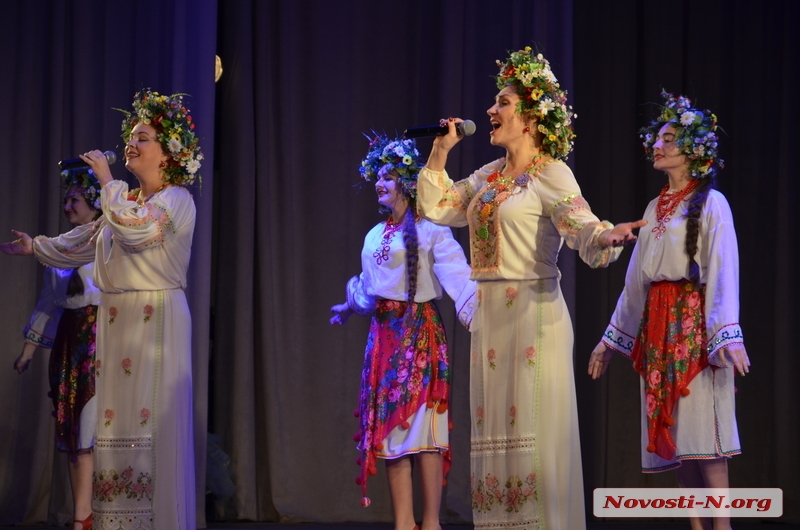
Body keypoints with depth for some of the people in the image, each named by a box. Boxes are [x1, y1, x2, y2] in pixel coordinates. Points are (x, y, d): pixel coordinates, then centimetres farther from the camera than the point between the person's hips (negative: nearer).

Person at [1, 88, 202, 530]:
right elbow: (82, 243, 25)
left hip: (155, 320, -8)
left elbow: (134, 230, -22)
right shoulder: (126, 202, 20)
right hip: (116, 320, 8)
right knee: (114, 415, 5)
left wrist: (106, 180, -12)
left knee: (149, 417, -11)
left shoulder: (176, 200, -6)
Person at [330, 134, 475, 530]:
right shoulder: (374, 237, 14)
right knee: (388, 426, 3)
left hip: (419, 334, -7)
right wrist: (349, 307, 48)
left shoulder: (430, 231, -8)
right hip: (384, 335, 7)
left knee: (421, 423, -8)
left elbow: (459, 281, -18)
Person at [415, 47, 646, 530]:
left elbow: (585, 231, -18)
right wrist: (441, 150, 18)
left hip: (532, 313, -8)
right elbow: (435, 207, 25)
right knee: (496, 428, 7)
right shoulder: (489, 176, 16)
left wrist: (611, 235, -40)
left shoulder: (551, 173, -6)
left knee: (533, 429, -9)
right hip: (490, 316, 8)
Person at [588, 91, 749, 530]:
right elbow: (636, 279, 19)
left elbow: (723, 272, -12)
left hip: (695, 322, -7)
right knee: (671, 431, 2)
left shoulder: (710, 204, -3)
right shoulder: (655, 208, 17)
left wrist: (728, 335, -23)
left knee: (701, 427, -12)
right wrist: (612, 338, 19)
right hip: (657, 326, 7)